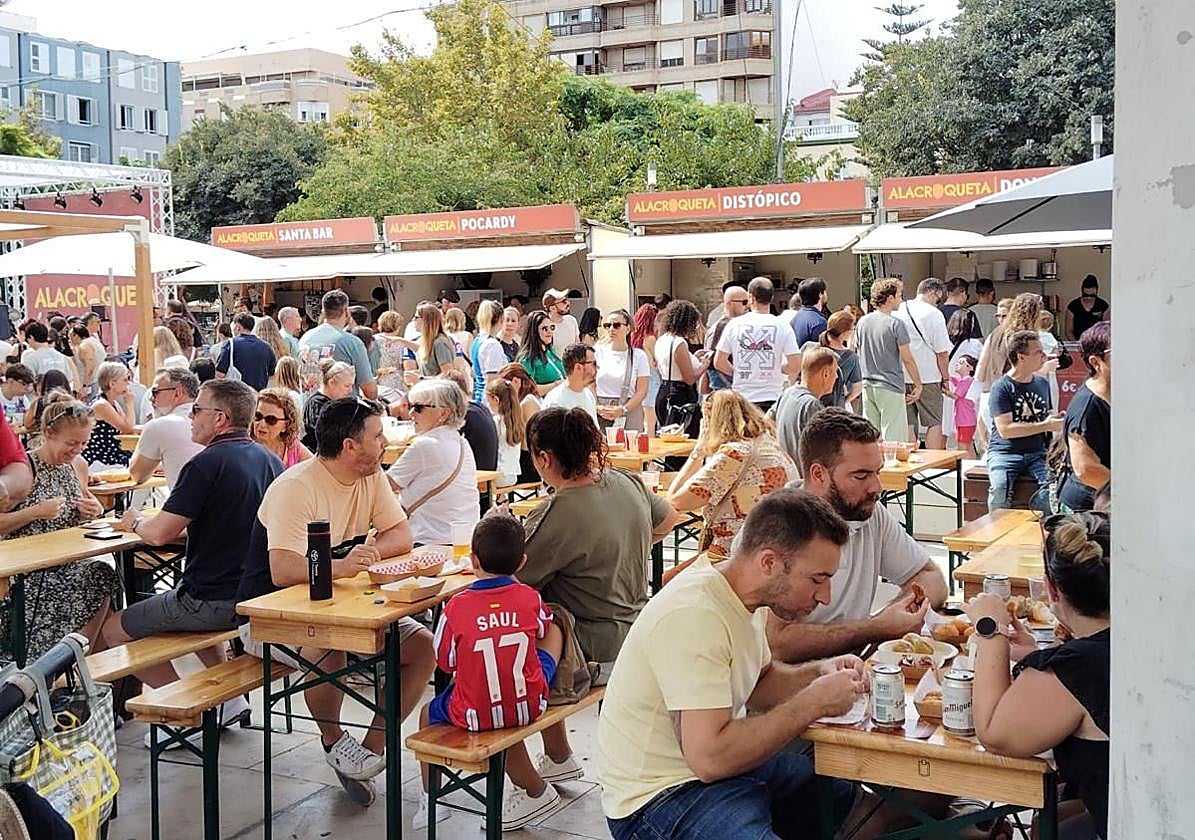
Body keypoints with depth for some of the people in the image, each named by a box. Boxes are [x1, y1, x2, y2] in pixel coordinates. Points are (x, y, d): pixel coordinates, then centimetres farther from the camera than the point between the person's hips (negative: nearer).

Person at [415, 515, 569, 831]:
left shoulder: (456, 606, -14)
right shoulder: (530, 598, -8)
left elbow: (445, 662, -1)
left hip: (475, 715, -1)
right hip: (528, 707, 1)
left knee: (429, 713, 32)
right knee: (555, 632, 22)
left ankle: (429, 802, 43)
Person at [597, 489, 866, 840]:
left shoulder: (746, 597, 1)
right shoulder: (694, 616, -27)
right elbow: (710, 758, -30)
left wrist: (819, 673, -2)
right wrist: (814, 701, -24)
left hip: (717, 764, 10)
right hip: (662, 795, -9)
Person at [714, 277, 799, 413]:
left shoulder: (734, 324, 0)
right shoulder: (781, 326, -3)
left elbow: (719, 362, 2)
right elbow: (795, 365, -7)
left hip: (742, 398, 1)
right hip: (772, 398, -1)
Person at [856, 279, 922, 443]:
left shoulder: (862, 322, 7)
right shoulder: (896, 324, -11)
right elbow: (907, 359, -10)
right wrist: (918, 385, -1)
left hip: (868, 386, 6)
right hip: (891, 387, -6)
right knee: (893, 439, -3)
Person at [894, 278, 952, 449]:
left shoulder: (897, 311, 7)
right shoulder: (933, 313, -8)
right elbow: (942, 351, -8)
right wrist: (946, 378, 2)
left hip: (900, 376, 5)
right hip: (928, 376, -5)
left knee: (908, 424, 10)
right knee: (935, 423, 5)